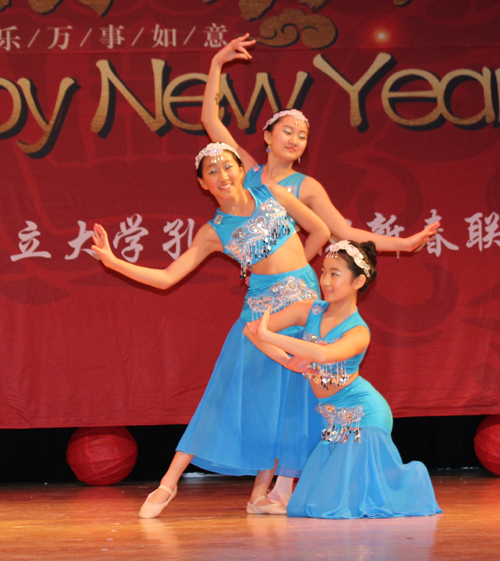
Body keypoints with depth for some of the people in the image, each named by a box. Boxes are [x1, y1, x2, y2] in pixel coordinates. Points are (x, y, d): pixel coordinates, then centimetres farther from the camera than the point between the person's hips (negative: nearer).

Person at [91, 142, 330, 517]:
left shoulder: (269, 192, 4)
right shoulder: (213, 232, -1)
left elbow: (320, 231, 10)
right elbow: (166, 278, -6)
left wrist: (292, 268, 8)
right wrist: (114, 262, -14)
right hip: (263, 309, -2)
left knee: (287, 400, 0)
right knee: (233, 397, -8)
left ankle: (260, 494, 7)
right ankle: (169, 482, -2)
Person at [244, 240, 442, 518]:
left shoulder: (358, 332, -21)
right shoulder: (310, 311, -5)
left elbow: (324, 354, -42)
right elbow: (252, 328, -9)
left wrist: (268, 336, -41)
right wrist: (287, 361, -21)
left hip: (363, 414, -6)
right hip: (334, 418, 6)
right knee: (317, 504, 9)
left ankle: (414, 478, 24)